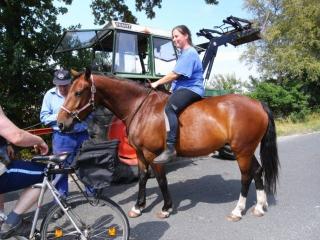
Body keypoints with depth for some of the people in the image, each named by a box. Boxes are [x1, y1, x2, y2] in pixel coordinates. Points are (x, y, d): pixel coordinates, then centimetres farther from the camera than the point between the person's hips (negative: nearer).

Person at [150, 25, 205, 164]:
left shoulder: (190, 53, -11)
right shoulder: (184, 53, 22)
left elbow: (175, 75, -17)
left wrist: (157, 83, -9)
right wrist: (172, 89, 12)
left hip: (192, 89, -11)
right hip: (183, 88, 11)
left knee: (169, 108, -33)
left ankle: (170, 148, -37)